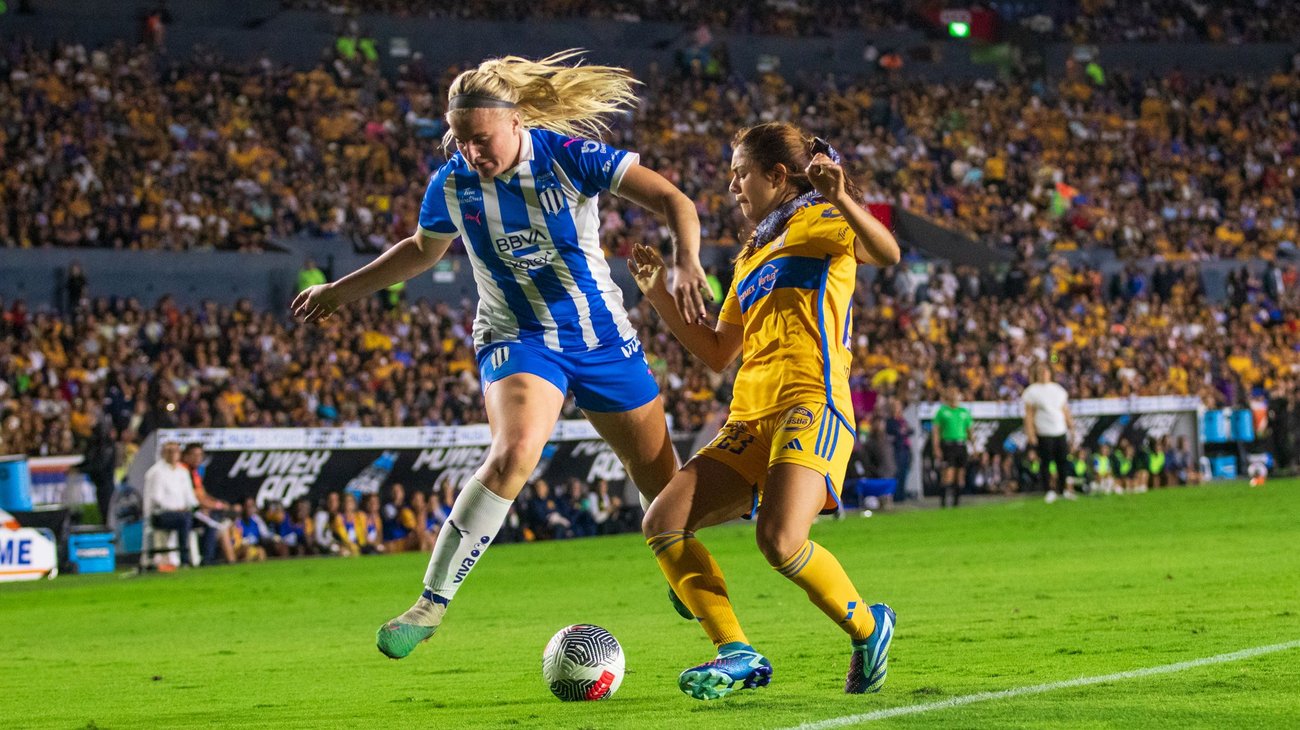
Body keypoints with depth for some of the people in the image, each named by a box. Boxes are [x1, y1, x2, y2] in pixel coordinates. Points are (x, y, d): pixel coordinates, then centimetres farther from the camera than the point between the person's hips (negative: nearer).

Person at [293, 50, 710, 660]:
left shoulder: (568, 155, -16)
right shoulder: (451, 185, -8)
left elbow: (673, 201, -19)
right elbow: (422, 249, 15)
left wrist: (687, 263, -38)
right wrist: (341, 291, 16)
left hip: (603, 336, 1)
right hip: (518, 340, -1)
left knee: (664, 484, 9)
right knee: (514, 453, -31)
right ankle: (430, 604, -26)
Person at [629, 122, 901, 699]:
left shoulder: (821, 222, 5)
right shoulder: (751, 257, 29)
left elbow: (887, 253, -16)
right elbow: (718, 352, 31)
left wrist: (840, 199, -30)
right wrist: (659, 295, 25)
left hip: (811, 403, -8)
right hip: (750, 417, 8)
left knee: (780, 541, -28)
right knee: (663, 523, -8)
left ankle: (868, 628, -2)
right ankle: (738, 655, -8)